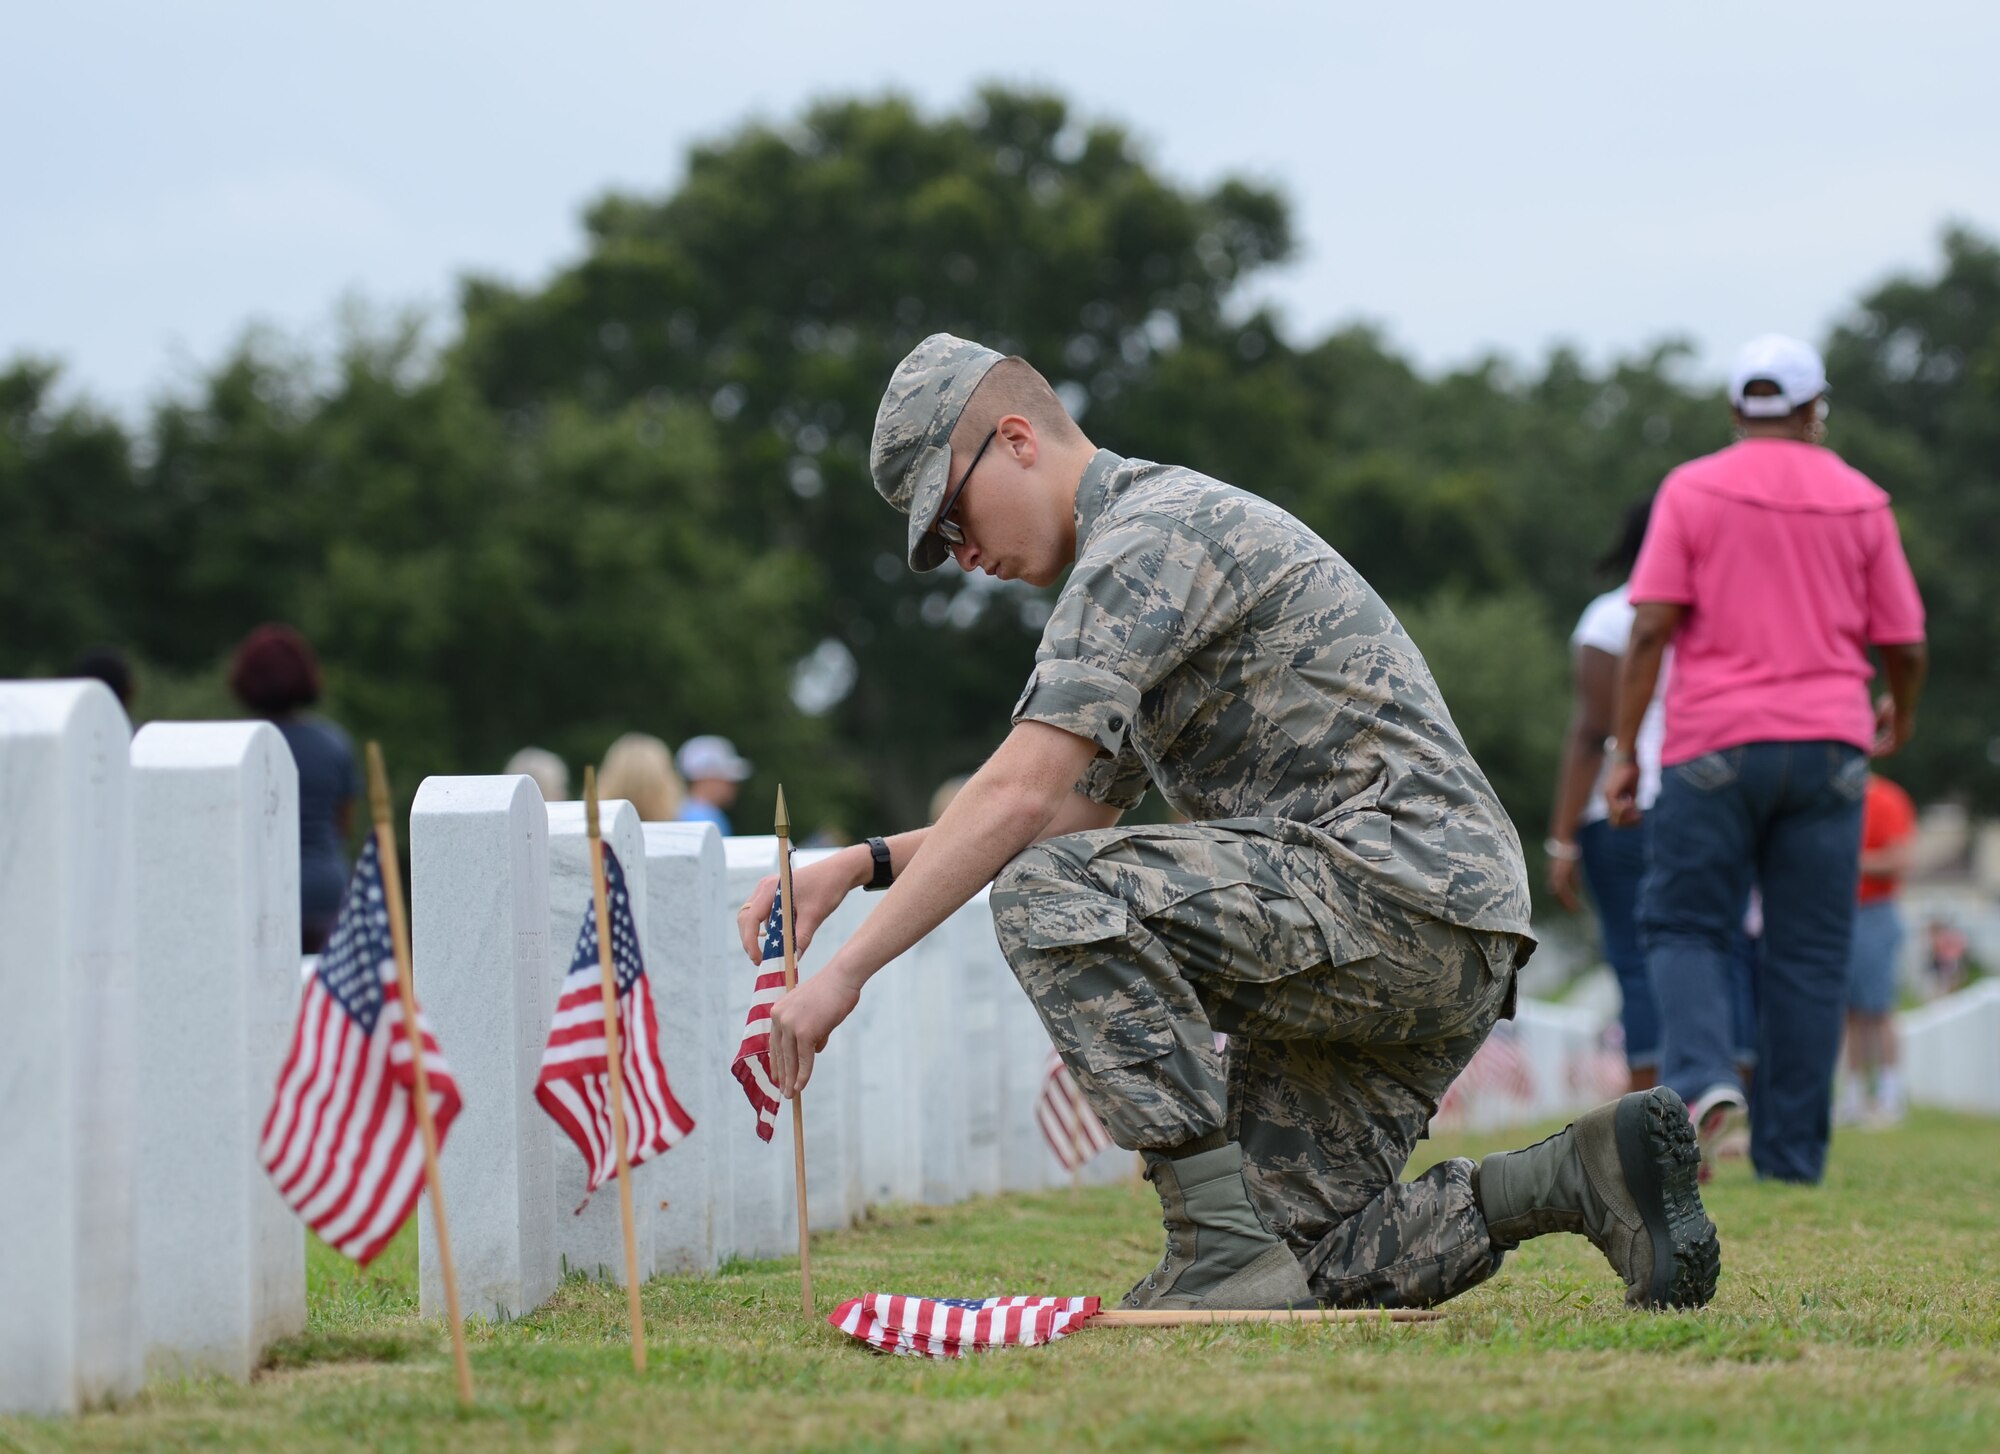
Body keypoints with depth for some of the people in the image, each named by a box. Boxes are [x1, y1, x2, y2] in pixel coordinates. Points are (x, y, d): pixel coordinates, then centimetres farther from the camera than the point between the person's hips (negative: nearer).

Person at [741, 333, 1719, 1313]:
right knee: (1299, 1276, 4)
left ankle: (1223, 1240, -20)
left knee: (1047, 895, -21)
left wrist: (847, 970, -16)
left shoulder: (1150, 534, -9)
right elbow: (1073, 812, 29)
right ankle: (1587, 1176, 5)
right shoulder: (1163, 538, 25)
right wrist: (861, 864, 18)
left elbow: (1017, 798, -18)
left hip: (1401, 882, -10)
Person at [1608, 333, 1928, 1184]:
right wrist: (1899, 716, 29)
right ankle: (1791, 1155, 4)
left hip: (1715, 745, -2)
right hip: (1828, 746, 2)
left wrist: (1624, 750, -4)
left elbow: (1651, 628, -7)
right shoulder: (1860, 501, 7)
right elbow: (1905, 642, 9)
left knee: (1684, 925, 7)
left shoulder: (1691, 491, 1)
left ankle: (1702, 1078, -20)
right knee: (1809, 953, 5)